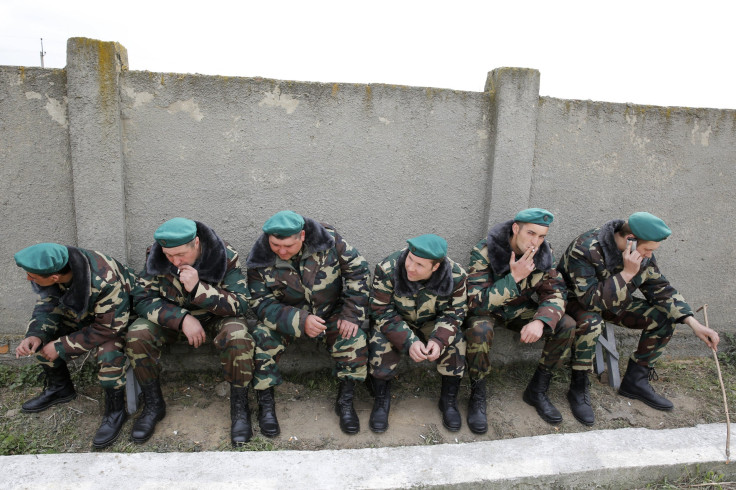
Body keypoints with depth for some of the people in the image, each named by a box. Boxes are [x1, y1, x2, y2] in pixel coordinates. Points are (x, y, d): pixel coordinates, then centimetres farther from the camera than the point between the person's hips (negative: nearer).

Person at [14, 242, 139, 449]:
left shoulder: (105, 281, -39)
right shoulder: (53, 267, -19)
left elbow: (108, 327, -30)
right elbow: (46, 305, -4)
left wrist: (62, 346, -23)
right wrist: (35, 335, -23)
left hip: (121, 315, -7)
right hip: (82, 311, 7)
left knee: (108, 352, -32)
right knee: (41, 337, -4)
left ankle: (115, 412, -9)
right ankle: (60, 388, 20)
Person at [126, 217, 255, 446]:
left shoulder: (226, 256, -22)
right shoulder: (155, 255, -15)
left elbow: (239, 305, -23)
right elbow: (143, 300, -13)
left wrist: (198, 288, -37)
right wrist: (181, 319, -29)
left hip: (217, 316, -2)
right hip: (171, 316, 3)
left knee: (238, 338, -34)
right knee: (136, 336, -25)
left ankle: (239, 408, -12)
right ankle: (153, 405, -2)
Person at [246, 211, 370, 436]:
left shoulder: (327, 239, -21)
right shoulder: (260, 259, -19)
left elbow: (357, 269, -11)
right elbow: (262, 304, -17)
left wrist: (352, 314, -16)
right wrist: (300, 321, -33)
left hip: (330, 311, 0)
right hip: (284, 316, 0)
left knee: (354, 339, -24)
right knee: (261, 339, -27)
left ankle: (345, 402, -2)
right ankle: (266, 403, -6)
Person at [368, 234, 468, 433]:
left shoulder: (456, 276, -23)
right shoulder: (388, 269, -29)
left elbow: (455, 313, -10)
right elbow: (382, 312, -22)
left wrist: (439, 340, -29)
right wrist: (408, 341, -34)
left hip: (432, 322, 2)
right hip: (396, 320, -1)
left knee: (455, 345, -24)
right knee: (381, 345, -30)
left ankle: (449, 400, 2)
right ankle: (381, 400, -4)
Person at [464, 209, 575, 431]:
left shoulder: (544, 252, -10)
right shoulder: (484, 252, -25)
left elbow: (555, 293, -9)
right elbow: (476, 303, -29)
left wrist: (540, 321, -30)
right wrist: (514, 277, -36)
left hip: (521, 310, 5)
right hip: (488, 311, -5)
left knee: (567, 325, -16)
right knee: (479, 329, -38)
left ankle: (537, 391, 2)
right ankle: (477, 397, -14)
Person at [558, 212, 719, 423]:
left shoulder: (641, 253, -10)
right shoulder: (584, 250, -32)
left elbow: (660, 288, -2)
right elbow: (592, 300, -34)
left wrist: (694, 323, -11)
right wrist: (627, 273, -38)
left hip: (614, 302, 7)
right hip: (577, 301, -7)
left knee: (664, 317, -8)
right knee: (590, 322, -40)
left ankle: (635, 380, 6)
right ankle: (579, 388, -20)